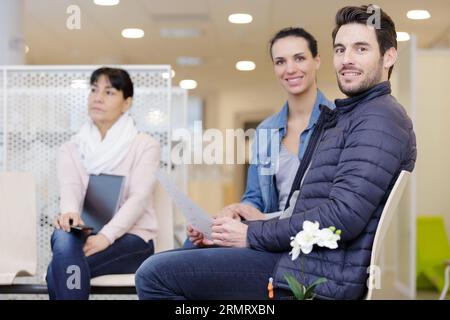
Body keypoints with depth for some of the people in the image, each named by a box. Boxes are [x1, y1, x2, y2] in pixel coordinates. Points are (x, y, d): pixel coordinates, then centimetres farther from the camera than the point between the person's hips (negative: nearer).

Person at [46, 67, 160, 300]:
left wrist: (106, 235, -29)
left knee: (58, 271, -31)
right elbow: (69, 187, -7)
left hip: (130, 237, -3)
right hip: (86, 233, 3)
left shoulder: (145, 145, 1)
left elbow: (139, 198, -12)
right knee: (64, 236, -36)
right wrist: (70, 213, -32)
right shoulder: (70, 149, 12)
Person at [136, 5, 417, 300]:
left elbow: (343, 215, -22)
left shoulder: (380, 118, -12)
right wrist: (266, 221, 5)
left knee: (155, 275, -15)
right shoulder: (348, 117, 22)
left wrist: (253, 235, -14)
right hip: (305, 256, 11)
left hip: (322, 276, -11)